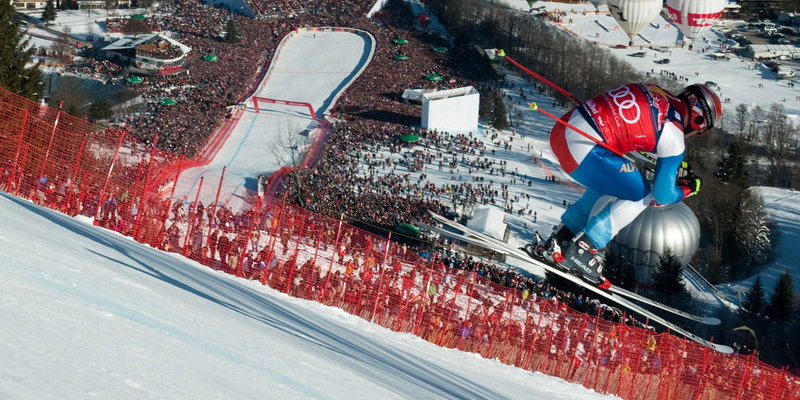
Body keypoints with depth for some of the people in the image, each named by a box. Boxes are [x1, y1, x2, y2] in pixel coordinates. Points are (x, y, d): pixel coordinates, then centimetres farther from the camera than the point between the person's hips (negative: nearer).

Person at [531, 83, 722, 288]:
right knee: (641, 194, 7)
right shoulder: (674, 136, -4)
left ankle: (559, 240, 26)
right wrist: (688, 189, 22)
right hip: (582, 149, -9)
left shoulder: (654, 91, 17)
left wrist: (678, 164, 38)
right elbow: (662, 195, 0)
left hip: (561, 130, 9)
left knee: (608, 185, 29)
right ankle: (582, 251, 3)